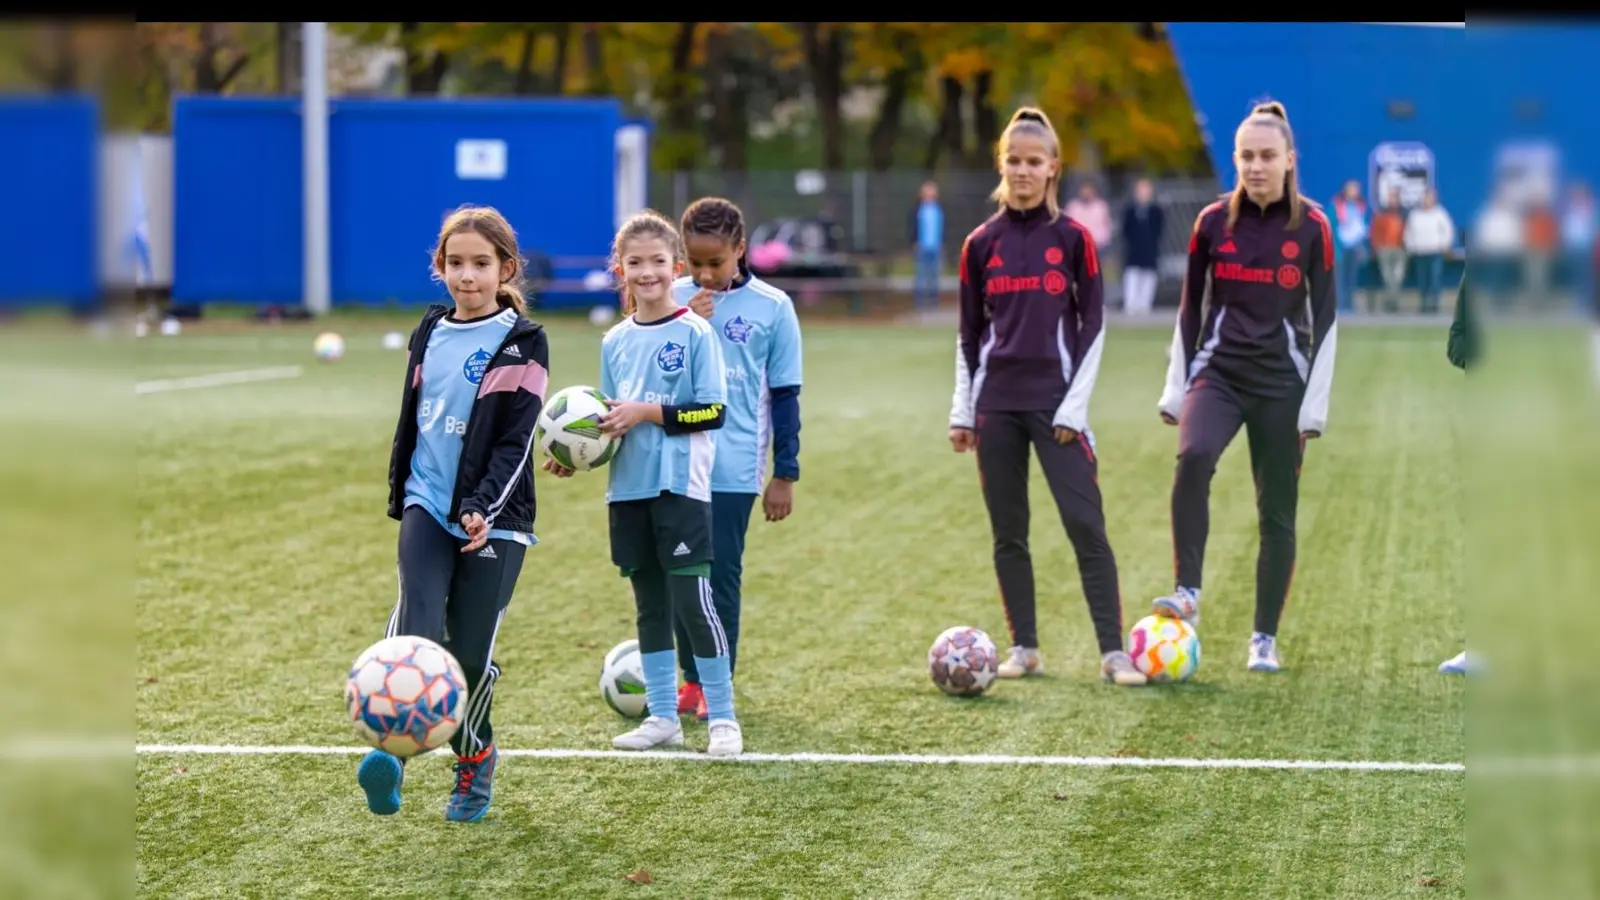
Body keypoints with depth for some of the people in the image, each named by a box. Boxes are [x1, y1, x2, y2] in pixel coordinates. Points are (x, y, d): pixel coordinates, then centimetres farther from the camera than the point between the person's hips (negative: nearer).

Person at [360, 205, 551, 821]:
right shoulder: (430, 332, 11)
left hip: (493, 521, -3)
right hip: (428, 508, 3)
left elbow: (516, 440, -11)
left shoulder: (522, 342, -4)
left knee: (471, 649, 0)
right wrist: (399, 494, 23)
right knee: (417, 624, -20)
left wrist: (482, 507, -23)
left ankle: (475, 760, 22)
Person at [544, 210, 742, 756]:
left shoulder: (695, 333, -6)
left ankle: (722, 717, 0)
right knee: (649, 604, 11)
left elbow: (713, 412, -11)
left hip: (681, 486, -5)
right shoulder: (615, 341, 10)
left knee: (692, 599, -8)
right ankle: (663, 717, 18)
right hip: (629, 488, 6)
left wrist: (647, 412, -18)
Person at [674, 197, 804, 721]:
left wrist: (785, 474, 1)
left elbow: (785, 394, 2)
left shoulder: (771, 307, -2)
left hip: (734, 466, -3)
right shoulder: (673, 299, 2)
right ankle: (692, 678, 17)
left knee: (721, 573, -3)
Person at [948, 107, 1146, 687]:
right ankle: (1024, 648, 14)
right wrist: (962, 411, 7)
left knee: (1086, 525, -9)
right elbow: (969, 333, 12)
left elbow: (1093, 324, 0)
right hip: (997, 405, 3)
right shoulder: (982, 243, 7)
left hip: (1056, 403, -3)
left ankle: (1113, 653, -9)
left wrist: (1074, 405, -6)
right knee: (1007, 531, 5)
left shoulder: (1073, 238, 0)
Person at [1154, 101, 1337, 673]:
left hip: (1282, 383, 0)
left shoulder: (1312, 228, -3)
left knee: (1277, 513, 3)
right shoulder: (1213, 222, 1)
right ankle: (1188, 595, -26)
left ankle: (1265, 639, 14)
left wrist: (1315, 405, -4)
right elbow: (1189, 308, 8)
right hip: (1219, 372, 0)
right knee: (1194, 457, -29)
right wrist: (1177, 388, 5)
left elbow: (1325, 318, -1)